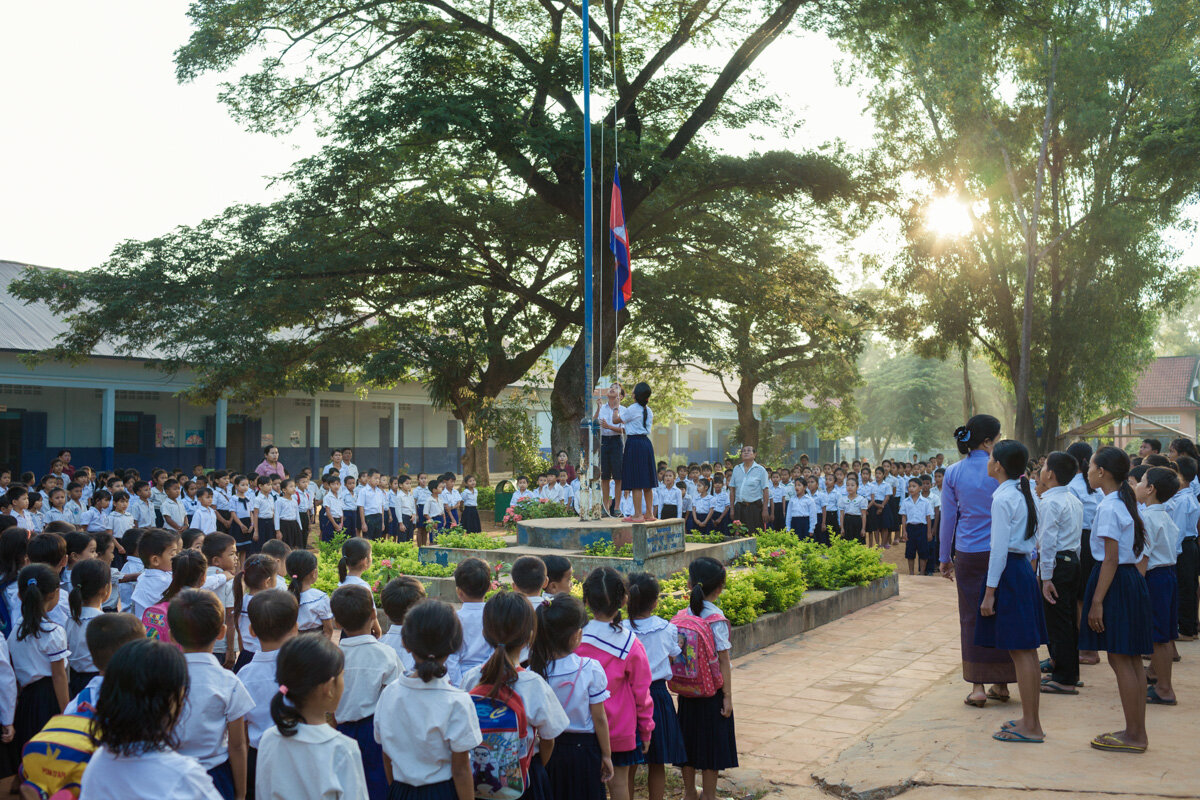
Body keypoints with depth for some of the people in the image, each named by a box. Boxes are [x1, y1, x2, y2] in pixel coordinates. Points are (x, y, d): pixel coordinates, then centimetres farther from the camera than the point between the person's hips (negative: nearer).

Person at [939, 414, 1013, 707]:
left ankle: (977, 687, 6)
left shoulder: (953, 473, 0)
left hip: (968, 554, 1)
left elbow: (948, 519, 4)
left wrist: (945, 558, 12)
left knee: (972, 617, 7)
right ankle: (1001, 684, 18)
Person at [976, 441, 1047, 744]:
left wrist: (990, 591, -15)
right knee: (1028, 650, 13)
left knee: (1019, 652, -4)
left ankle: (1030, 726, 1)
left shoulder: (1002, 498, -15)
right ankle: (1031, 720, 21)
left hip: (1009, 573, -10)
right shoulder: (1026, 495, 12)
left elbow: (999, 548, -18)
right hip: (1025, 569, 10)